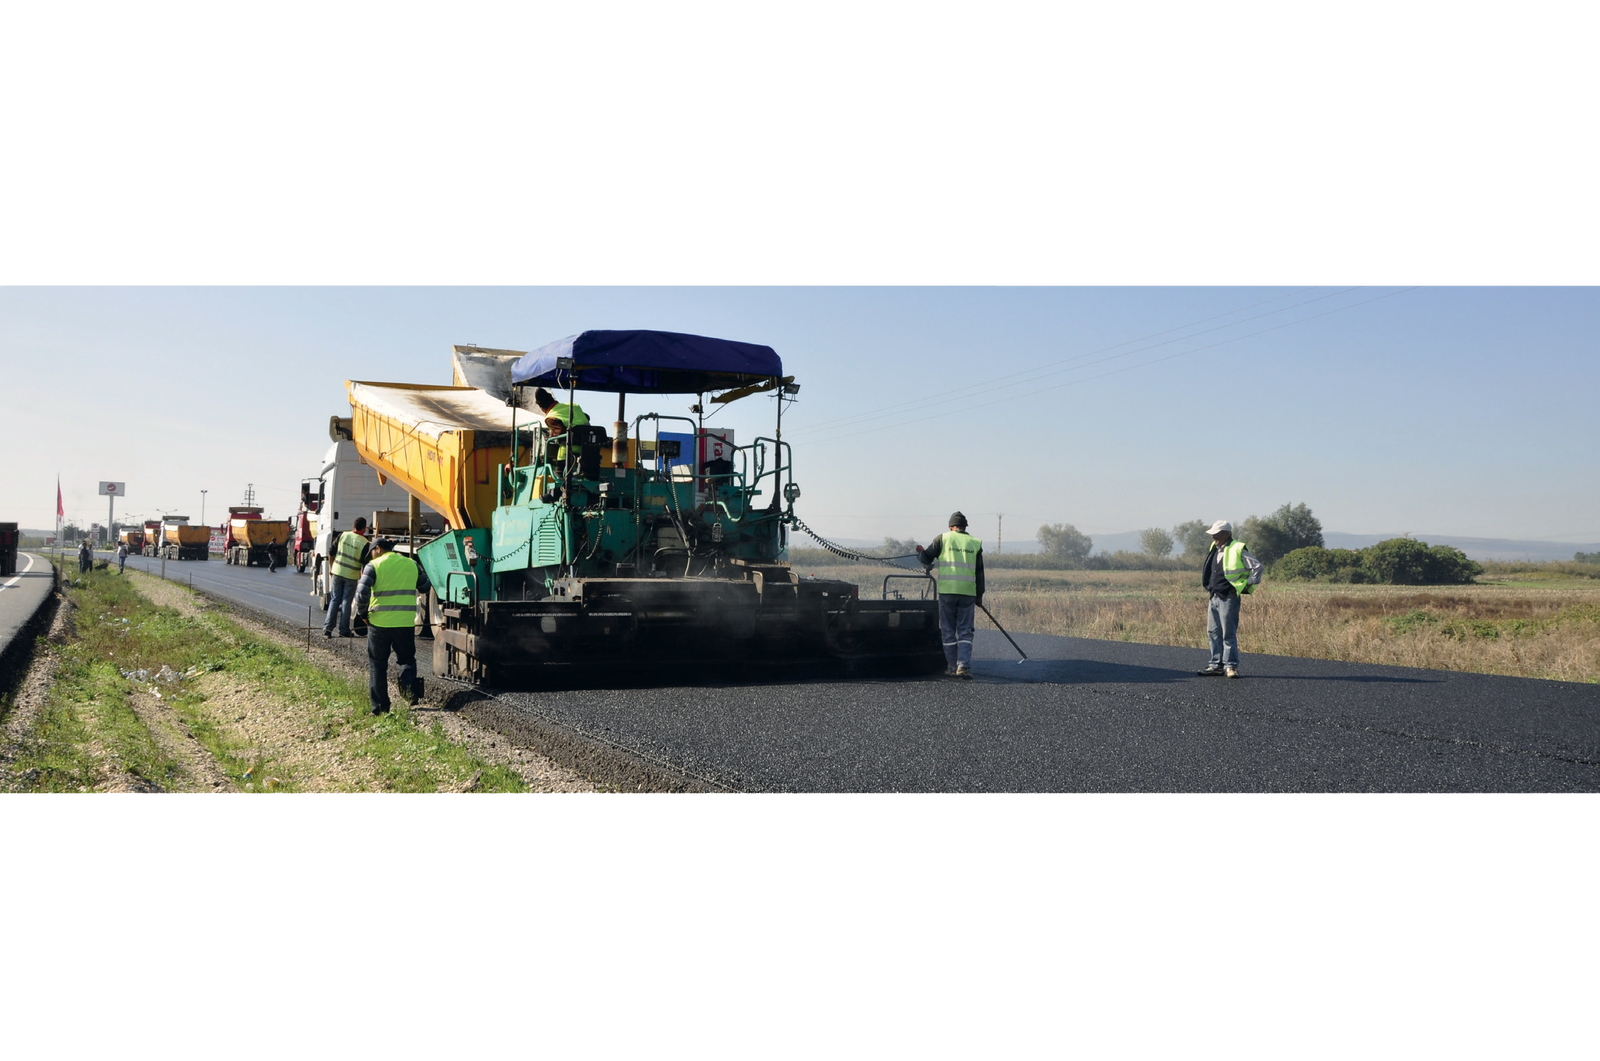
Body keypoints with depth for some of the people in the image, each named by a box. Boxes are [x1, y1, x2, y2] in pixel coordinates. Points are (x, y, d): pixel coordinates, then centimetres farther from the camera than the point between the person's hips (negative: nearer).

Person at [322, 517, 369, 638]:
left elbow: (332, 552, 6)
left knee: (335, 599, 12)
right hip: (352, 575, -3)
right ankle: (344, 631, 8)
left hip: (338, 571, 3)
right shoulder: (364, 543, -12)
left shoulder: (343, 535, -1)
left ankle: (327, 627, 6)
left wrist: (331, 566, 19)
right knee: (346, 601, 5)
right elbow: (365, 563, -10)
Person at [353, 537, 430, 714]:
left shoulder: (373, 566, -5)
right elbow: (425, 587, 19)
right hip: (406, 623, 3)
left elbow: (362, 593, -13)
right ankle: (409, 685, -13)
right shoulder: (411, 564, 8)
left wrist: (362, 614, 1)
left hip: (379, 622, -2)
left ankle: (379, 706, 9)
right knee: (407, 659, 17)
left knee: (377, 664, 10)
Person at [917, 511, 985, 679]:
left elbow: (926, 559, 5)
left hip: (947, 591, -1)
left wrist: (920, 552, 27)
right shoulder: (975, 543, 9)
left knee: (948, 631, 8)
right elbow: (979, 572, 10)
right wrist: (979, 595, 17)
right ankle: (964, 666, -10)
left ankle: (952, 667, 13)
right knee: (965, 632, 4)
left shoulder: (943, 539, 3)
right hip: (968, 592, 1)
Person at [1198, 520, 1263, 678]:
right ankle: (1216, 664, 15)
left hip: (1228, 598, -8)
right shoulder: (1215, 549, 14)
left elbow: (1257, 566, -12)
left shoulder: (1238, 550, -10)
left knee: (1228, 633, -5)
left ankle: (1231, 665, 0)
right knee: (1213, 632, 9)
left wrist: (1248, 585, -10)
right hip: (1214, 597, 8)